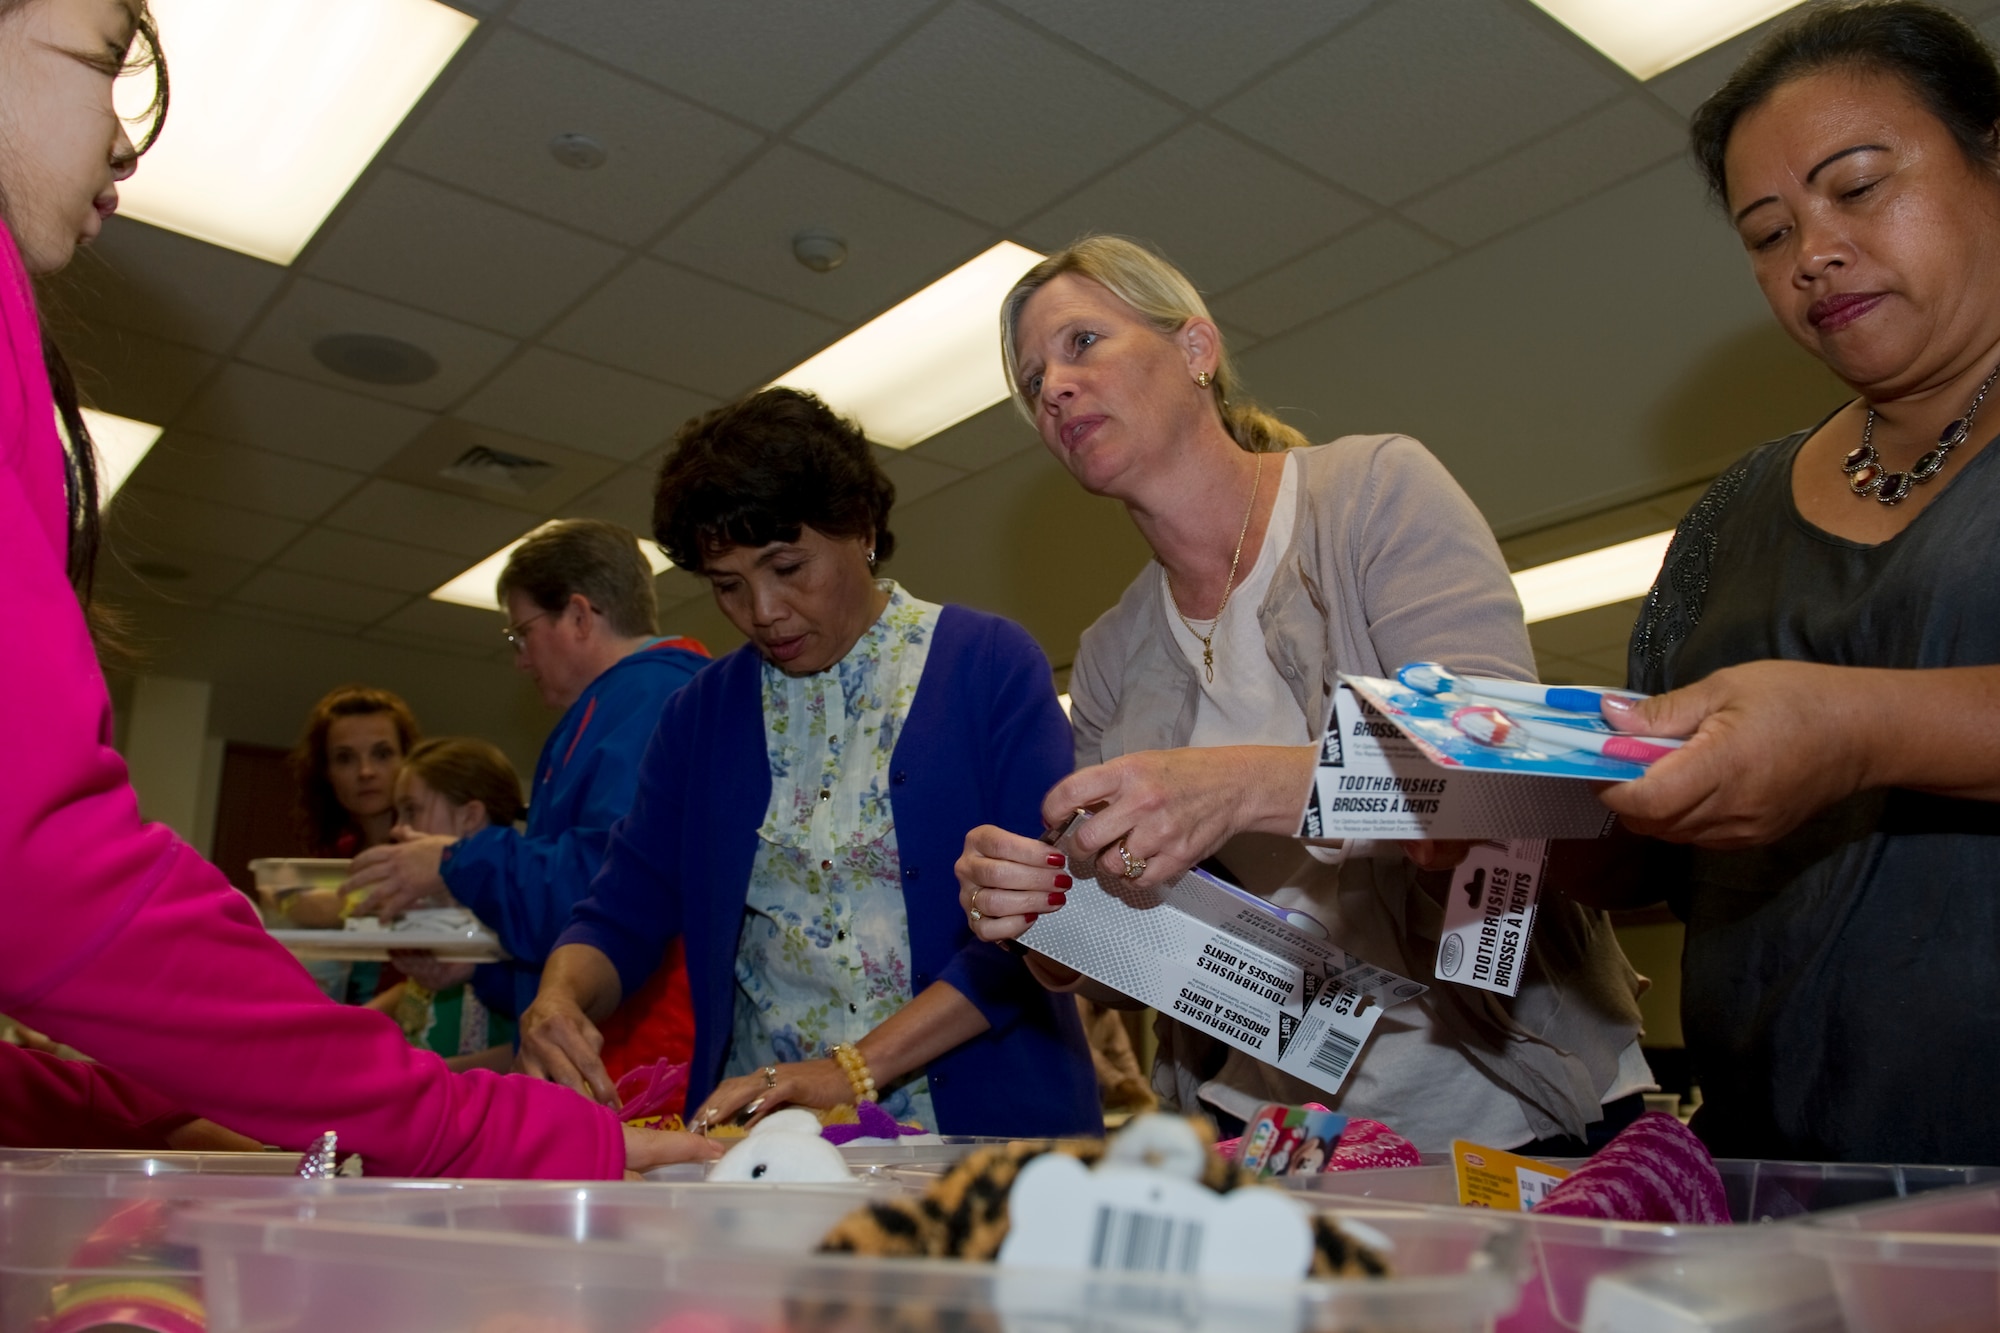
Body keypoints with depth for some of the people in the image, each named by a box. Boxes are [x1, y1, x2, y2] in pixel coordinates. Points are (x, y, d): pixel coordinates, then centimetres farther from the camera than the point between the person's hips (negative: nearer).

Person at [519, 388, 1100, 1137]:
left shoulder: (990, 664, 0)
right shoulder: (701, 715, 13)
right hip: (763, 1136, 3)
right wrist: (558, 1000, -9)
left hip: (981, 1129, -2)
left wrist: (858, 1068, -15)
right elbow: (621, 915, 13)